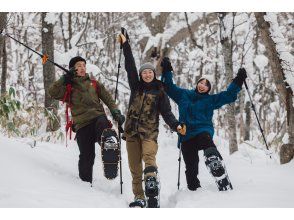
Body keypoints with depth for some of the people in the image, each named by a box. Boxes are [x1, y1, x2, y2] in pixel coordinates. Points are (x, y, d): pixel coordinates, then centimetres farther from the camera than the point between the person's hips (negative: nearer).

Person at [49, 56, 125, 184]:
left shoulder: (94, 84, 23)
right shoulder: (68, 87, 17)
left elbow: (108, 99, 18)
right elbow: (53, 93, 2)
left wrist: (115, 112, 2)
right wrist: (65, 78, -4)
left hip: (98, 117, 1)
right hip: (82, 124, 0)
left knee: (102, 123, -38)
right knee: (86, 157, -7)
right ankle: (85, 182, 7)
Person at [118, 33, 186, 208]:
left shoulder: (160, 92, 9)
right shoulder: (136, 87, 15)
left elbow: (166, 113, 5)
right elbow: (130, 67, 12)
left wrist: (176, 125, -13)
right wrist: (125, 45, 9)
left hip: (149, 131, -3)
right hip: (132, 131, 4)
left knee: (149, 157, -27)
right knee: (134, 166, 0)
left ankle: (153, 195, -41)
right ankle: (139, 198, 7)